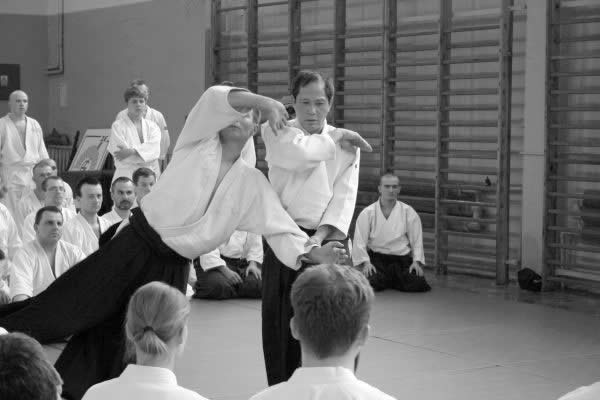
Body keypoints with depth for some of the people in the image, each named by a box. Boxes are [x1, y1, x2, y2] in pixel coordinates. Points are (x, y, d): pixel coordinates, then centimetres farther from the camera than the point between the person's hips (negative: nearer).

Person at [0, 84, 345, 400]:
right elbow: (216, 99, -15)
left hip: (172, 268, 3)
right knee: (64, 304, -6)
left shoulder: (252, 183, 9)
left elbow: (279, 226, 3)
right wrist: (263, 100, -28)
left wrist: (312, 253, -12)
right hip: (134, 246, -3)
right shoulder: (198, 143, 1)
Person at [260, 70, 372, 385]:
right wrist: (334, 139, -6)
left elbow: (344, 197, -1)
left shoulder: (346, 143, 8)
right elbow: (298, 153, -21)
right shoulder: (276, 132, 2)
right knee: (282, 327, 2)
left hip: (327, 240, 2)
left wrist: (320, 236, -16)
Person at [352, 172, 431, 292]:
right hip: (377, 258, -2)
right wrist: (366, 262, -12)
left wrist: (416, 261, -5)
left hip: (402, 258, 2)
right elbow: (359, 241, -1)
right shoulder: (367, 213, 1)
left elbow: (417, 239, 7)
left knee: (417, 284, -21)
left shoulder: (409, 212, 5)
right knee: (373, 282, -29)